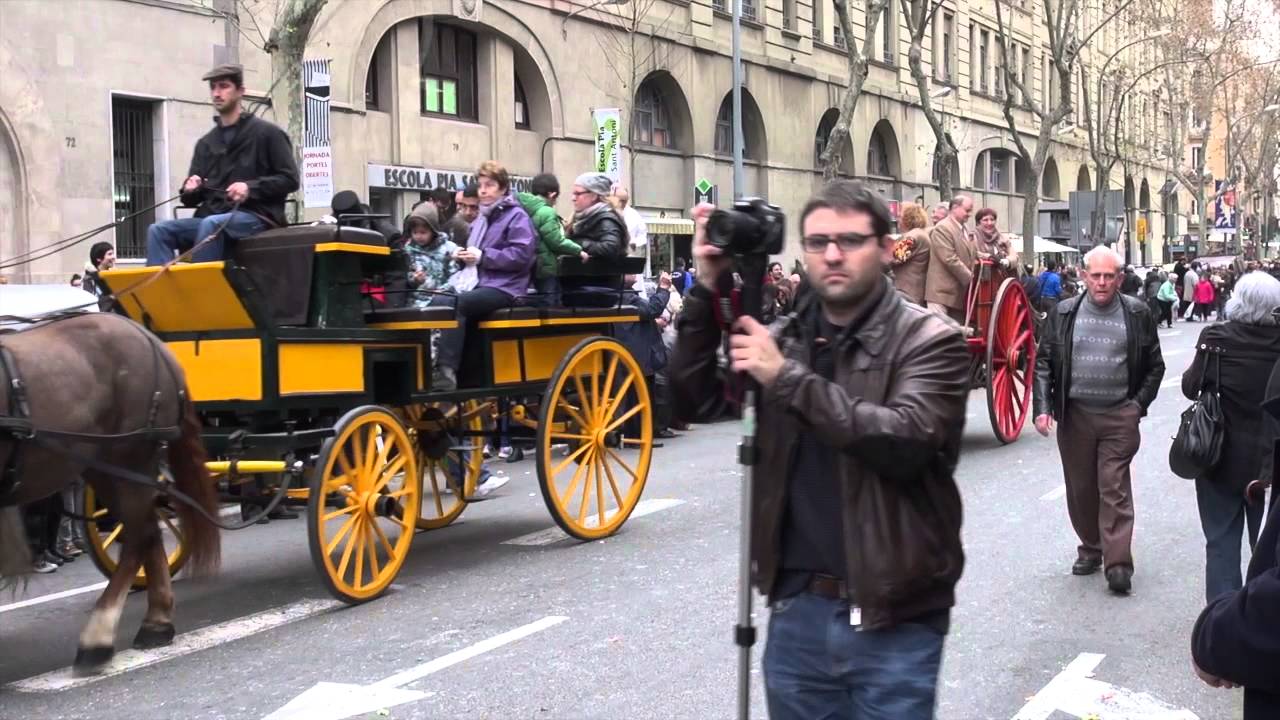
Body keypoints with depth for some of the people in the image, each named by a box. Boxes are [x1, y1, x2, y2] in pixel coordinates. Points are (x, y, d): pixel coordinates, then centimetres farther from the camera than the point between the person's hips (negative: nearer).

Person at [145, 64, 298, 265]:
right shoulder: (206, 143, 21)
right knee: (159, 230, -17)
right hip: (212, 217, 6)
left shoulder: (266, 133, 5)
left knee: (212, 225, -37)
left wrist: (251, 188, -15)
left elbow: (290, 179, -2)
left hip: (255, 217, -6)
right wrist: (191, 189, -3)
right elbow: (192, 198, 22)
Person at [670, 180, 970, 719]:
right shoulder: (783, 337, 8)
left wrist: (789, 378, -21)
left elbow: (904, 440, -21)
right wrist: (707, 294, -9)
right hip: (797, 607, 4)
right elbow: (692, 402, 1)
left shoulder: (930, 341, -6)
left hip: (893, 620, -4)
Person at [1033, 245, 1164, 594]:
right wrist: (1043, 408, -6)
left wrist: (1139, 405, -1)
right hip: (1074, 414, 2)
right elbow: (1044, 363, 4)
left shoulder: (1137, 314, 1)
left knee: (1115, 487, -5)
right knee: (1080, 487, 10)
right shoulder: (1063, 314, 2)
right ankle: (1090, 548, 26)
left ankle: (1118, 563, -5)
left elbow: (1155, 365, 9)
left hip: (1119, 415, -2)